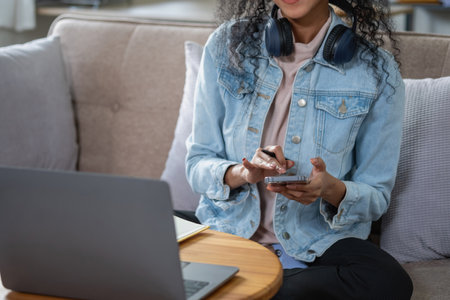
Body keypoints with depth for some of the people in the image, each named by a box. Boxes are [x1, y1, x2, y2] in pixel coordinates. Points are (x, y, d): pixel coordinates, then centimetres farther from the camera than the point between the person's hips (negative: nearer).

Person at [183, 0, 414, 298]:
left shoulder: (378, 71, -3)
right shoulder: (227, 46, 1)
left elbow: (376, 196, 1)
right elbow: (197, 164, 4)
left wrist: (332, 189, -22)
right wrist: (242, 173, -20)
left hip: (319, 245, 1)